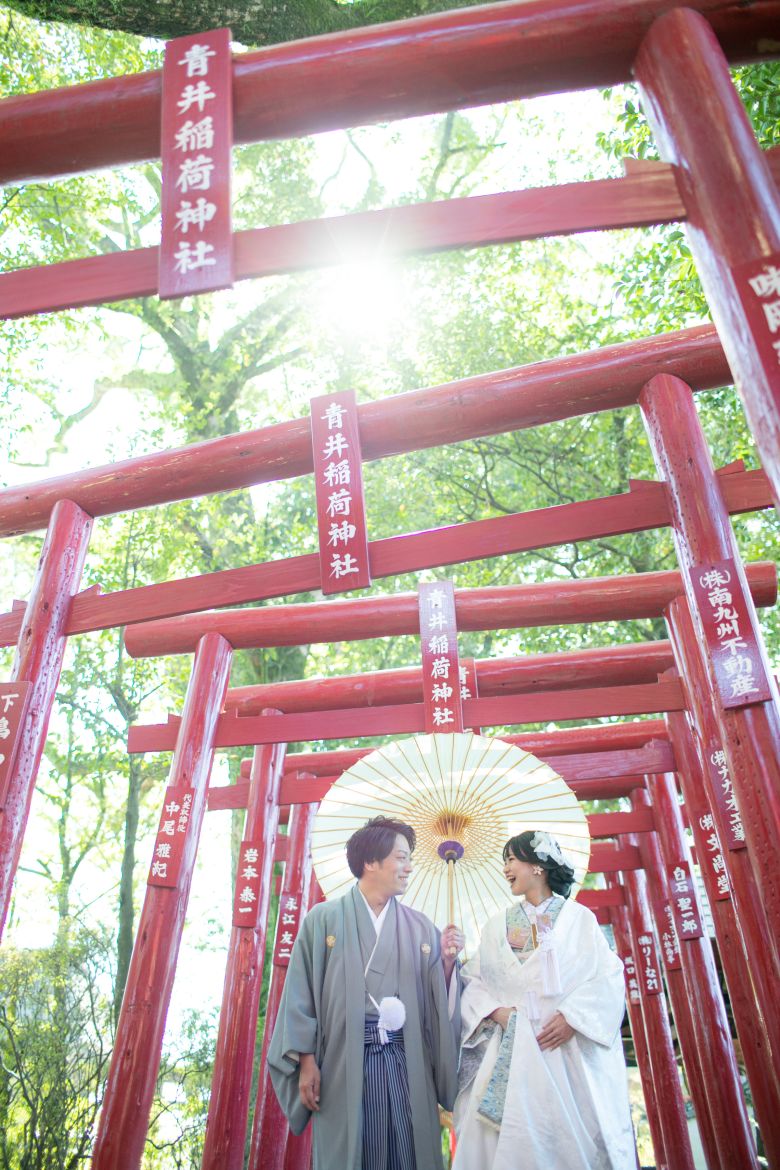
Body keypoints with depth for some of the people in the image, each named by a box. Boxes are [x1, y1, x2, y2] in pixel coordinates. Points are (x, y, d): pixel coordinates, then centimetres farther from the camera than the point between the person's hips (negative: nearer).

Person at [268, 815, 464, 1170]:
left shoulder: (419, 927, 6)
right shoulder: (324, 919, -2)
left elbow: (435, 998, 6)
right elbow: (301, 993, -1)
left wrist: (446, 962, -12)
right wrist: (307, 1060, -5)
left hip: (406, 1061, 3)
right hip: (344, 1061, -2)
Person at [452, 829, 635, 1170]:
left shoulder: (579, 917, 2)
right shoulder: (498, 925, 10)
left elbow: (609, 975, -5)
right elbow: (474, 981, 7)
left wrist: (573, 1016, -16)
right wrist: (494, 1010, -12)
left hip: (572, 1051, -2)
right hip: (514, 1050, 2)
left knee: (578, 1136, 1)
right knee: (518, 1136, 1)